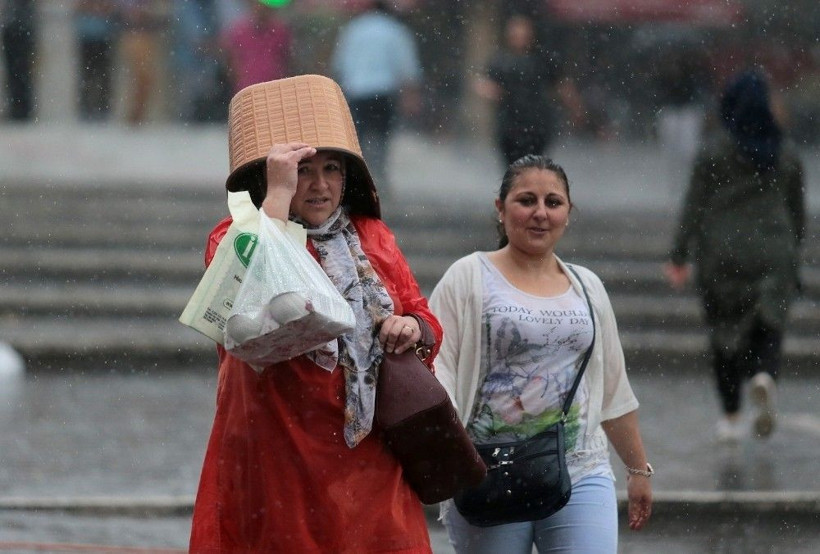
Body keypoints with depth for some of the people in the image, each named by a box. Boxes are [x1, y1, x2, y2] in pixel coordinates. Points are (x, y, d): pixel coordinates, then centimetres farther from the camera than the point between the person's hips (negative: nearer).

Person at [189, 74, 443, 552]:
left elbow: (424, 317, 20)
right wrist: (279, 193, -20)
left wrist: (412, 326, -4)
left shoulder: (372, 236, 15)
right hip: (278, 457, -4)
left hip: (367, 458, 4)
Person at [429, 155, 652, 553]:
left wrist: (639, 470, 24)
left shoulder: (587, 288, 15)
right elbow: (436, 370, -6)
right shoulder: (468, 278, 2)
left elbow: (614, 389, 22)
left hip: (581, 476, 3)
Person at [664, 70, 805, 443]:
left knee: (726, 333, 10)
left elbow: (693, 209, -8)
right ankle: (764, 376, -28)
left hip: (722, 254, -1)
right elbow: (797, 212, 10)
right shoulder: (787, 154, 3)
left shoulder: (713, 154, -7)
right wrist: (792, 253, 23)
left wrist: (680, 258, -3)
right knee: (768, 328, 5)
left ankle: (731, 417, 14)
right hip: (772, 255, 1)